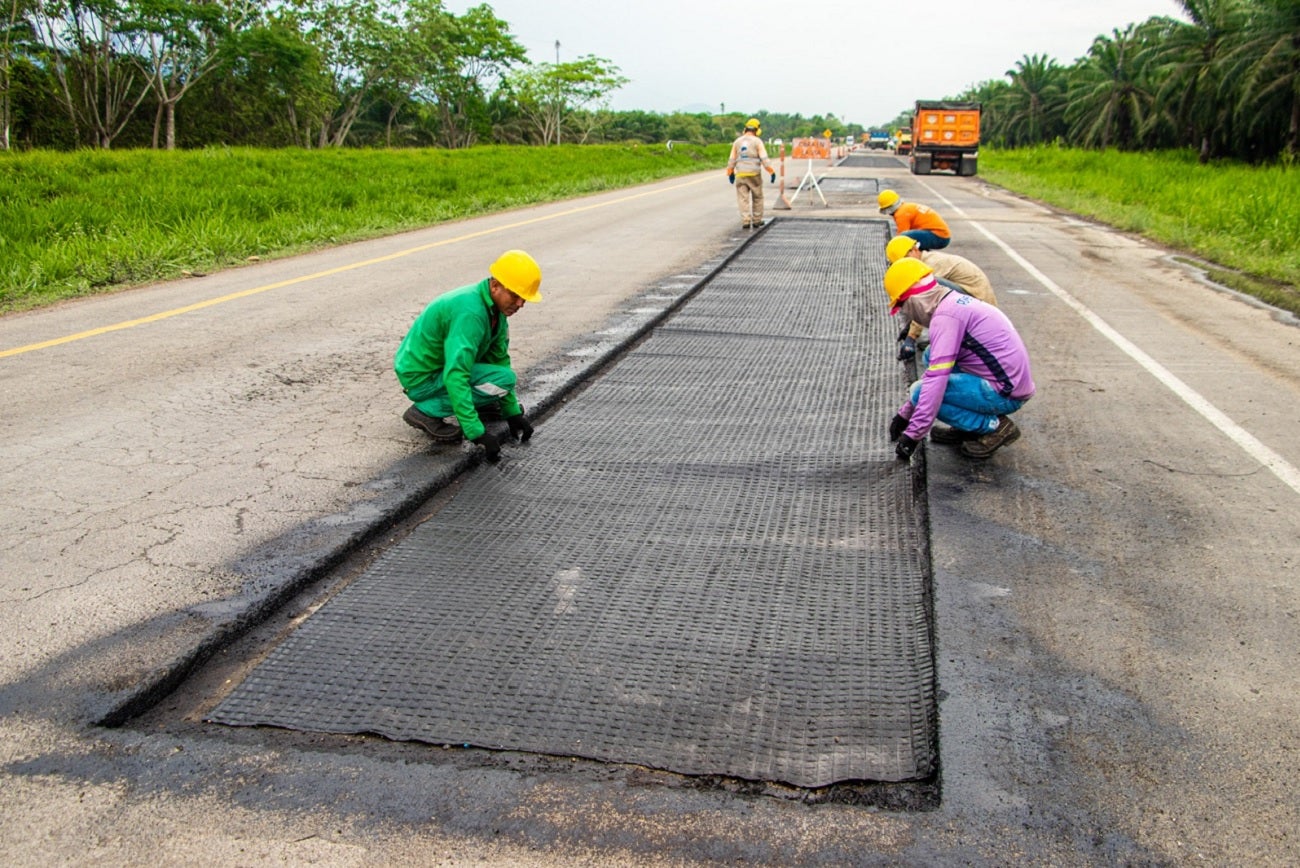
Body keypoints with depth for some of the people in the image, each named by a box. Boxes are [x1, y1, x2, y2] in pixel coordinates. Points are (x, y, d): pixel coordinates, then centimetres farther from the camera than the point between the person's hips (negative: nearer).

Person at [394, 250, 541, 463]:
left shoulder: (495, 309, 0)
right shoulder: (470, 312, -30)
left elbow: (499, 361, 11)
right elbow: (455, 377, -37)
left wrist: (513, 413, 8)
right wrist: (477, 433, -39)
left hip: (442, 364, 9)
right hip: (422, 379, -9)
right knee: (503, 378, -21)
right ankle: (427, 411, -13)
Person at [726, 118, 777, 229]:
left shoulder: (737, 142, 8)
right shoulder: (757, 141, -4)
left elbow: (732, 160, 11)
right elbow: (764, 159, -10)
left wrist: (730, 174, 22)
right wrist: (772, 172, -6)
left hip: (740, 174, 2)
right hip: (754, 174, -2)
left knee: (743, 199, 2)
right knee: (757, 198, 12)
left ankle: (745, 221, -9)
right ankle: (756, 220, 15)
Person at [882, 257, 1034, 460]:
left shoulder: (945, 316, -18)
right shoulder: (954, 302, 13)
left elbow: (936, 378, -23)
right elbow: (938, 366, 21)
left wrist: (913, 434, -18)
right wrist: (905, 413, 23)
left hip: (1005, 394, -10)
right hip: (1013, 381, 10)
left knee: (921, 392, -14)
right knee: (931, 356, 14)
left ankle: (994, 426, -4)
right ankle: (967, 427, 12)